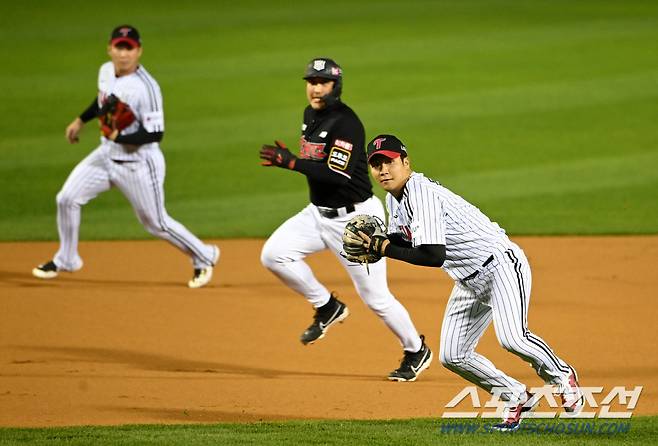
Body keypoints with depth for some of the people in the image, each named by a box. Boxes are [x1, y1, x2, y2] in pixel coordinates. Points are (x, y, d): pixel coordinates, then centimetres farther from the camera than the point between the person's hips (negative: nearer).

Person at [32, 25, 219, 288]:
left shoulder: (146, 88, -26)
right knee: (67, 199, 2)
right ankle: (66, 260, 21)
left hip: (139, 163, -7)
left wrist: (119, 137, -32)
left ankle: (203, 257, 25)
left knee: (155, 223, 3)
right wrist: (81, 121, 23)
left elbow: (155, 133, -25)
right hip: (107, 155, 7)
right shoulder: (106, 71, -2)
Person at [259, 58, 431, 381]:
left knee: (375, 297, -1)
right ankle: (327, 308, 7)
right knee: (274, 254, -12)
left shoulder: (346, 123, -21)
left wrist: (291, 162, -31)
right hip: (318, 213, 8)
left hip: (355, 217, -8)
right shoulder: (310, 115, 7)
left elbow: (337, 175, -30)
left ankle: (416, 351, 22)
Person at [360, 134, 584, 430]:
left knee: (511, 338, -29)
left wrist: (384, 248, -25)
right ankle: (517, 399, 19)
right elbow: (402, 239, 19)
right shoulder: (395, 198, 5)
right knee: (452, 357, 4)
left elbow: (434, 255, -34)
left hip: (501, 264, -10)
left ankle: (562, 377, -2)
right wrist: (374, 243, -2)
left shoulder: (421, 194, -25)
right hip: (469, 281, 10)